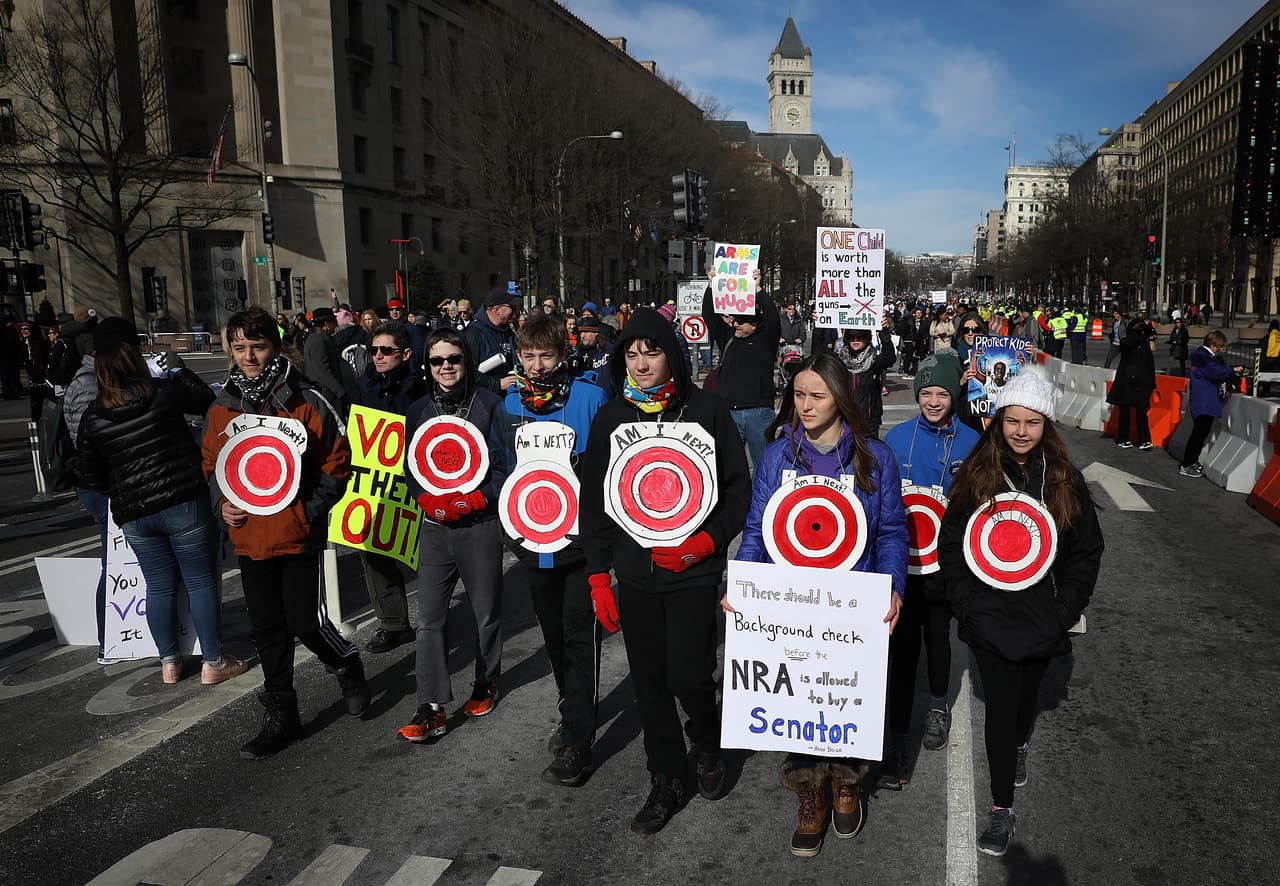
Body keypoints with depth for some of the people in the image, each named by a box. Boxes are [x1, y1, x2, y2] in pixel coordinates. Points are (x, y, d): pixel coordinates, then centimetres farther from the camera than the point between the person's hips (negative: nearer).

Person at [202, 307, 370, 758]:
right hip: (249, 538, 5)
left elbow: (337, 461, -6)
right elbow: (211, 464, 18)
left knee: (305, 622, -4)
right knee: (267, 630, 12)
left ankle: (347, 667, 28)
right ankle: (280, 717, 27)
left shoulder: (305, 402, -9)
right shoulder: (221, 408, 6)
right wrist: (222, 503, 0)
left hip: (297, 535, -5)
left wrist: (309, 509, -15)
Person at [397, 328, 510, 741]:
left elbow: (505, 464, -4)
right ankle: (432, 708, 5)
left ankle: (486, 683, 33)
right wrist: (428, 501, -9)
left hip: (480, 524, -2)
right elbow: (409, 465, 10)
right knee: (430, 618, -1)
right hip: (435, 526, 3)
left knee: (486, 613, 11)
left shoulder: (488, 404, -2)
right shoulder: (419, 409, 8)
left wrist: (472, 500, -16)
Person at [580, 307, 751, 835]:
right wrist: (598, 578, 3)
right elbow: (594, 499, 6)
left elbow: (738, 487, 0)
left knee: (688, 676, -6)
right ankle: (667, 783, 28)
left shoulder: (706, 410, -3)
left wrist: (708, 542, -13)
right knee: (649, 682, 9)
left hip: (693, 573, -3)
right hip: (634, 575, 3)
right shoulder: (610, 418, 4)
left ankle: (706, 747, 28)